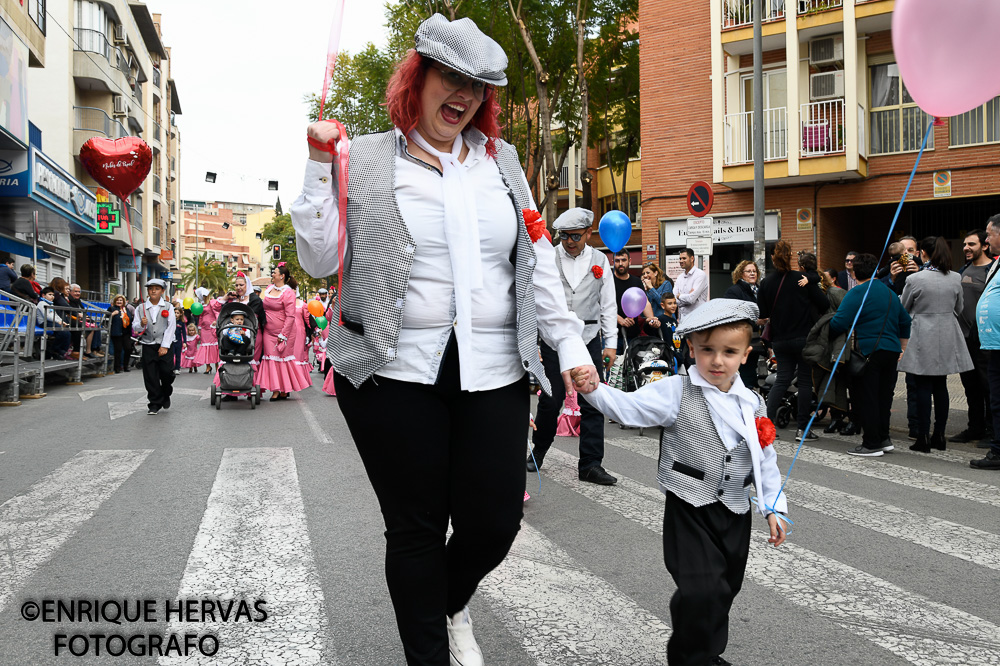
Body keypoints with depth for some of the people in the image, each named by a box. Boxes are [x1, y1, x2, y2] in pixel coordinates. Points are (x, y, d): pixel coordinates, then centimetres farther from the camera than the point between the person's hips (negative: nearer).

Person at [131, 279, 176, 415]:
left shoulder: (168, 307, 2)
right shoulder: (141, 308, 7)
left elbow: (171, 327, -3)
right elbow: (135, 328, 7)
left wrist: (164, 346, -10)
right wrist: (142, 324, -17)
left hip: (164, 346, -1)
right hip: (148, 346, 1)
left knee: (167, 373, -5)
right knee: (150, 376, 0)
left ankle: (165, 395, 24)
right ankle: (155, 404, 9)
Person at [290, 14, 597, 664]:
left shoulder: (501, 159, 15)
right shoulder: (365, 160, 5)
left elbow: (537, 259, 14)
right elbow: (320, 260, 1)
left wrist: (569, 343, 6)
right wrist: (320, 166, -5)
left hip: (493, 371, 3)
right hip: (397, 372, -3)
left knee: (494, 522, 4)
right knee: (416, 528, 5)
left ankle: (453, 605, 38)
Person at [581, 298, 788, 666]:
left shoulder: (752, 403, 4)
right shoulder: (677, 392, -11)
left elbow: (765, 459, 12)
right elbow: (629, 406, -21)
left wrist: (773, 507, 10)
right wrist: (594, 389, -39)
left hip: (736, 512, 5)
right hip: (691, 510, -5)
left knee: (723, 592, 17)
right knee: (700, 592, -15)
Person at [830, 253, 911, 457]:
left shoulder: (856, 294, -10)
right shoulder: (890, 293, 15)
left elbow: (838, 324, -17)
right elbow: (905, 322, 23)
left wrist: (828, 333, 3)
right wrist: (901, 348, 31)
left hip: (869, 352, -8)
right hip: (892, 351, 8)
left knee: (865, 398, -1)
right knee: (884, 396, 15)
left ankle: (872, 444, 0)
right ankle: (884, 439, 21)